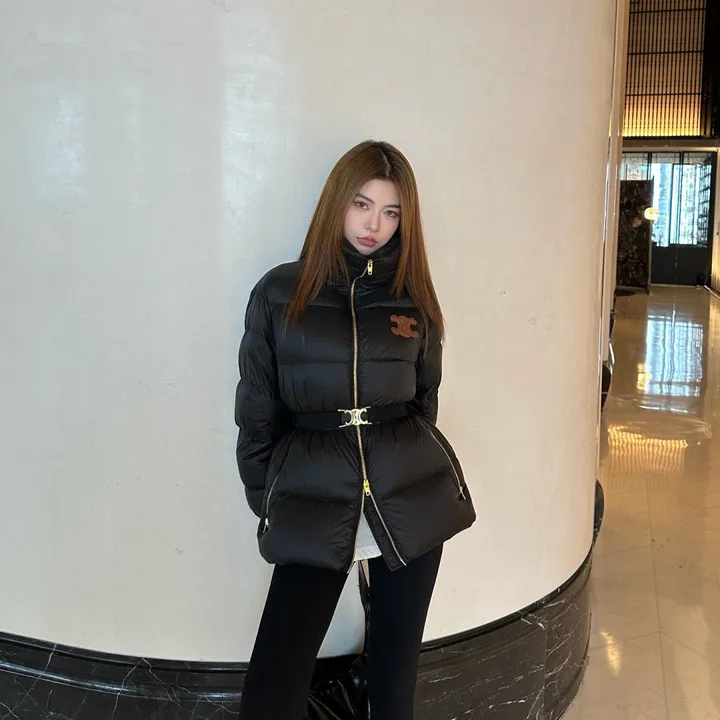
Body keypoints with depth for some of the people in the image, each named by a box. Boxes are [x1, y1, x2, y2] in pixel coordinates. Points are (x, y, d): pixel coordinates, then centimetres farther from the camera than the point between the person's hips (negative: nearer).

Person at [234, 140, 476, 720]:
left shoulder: (413, 298, 5)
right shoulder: (280, 294, 0)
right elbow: (256, 411, 4)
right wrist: (267, 502, 6)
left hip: (411, 502, 2)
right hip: (313, 504, -2)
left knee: (395, 671, 13)